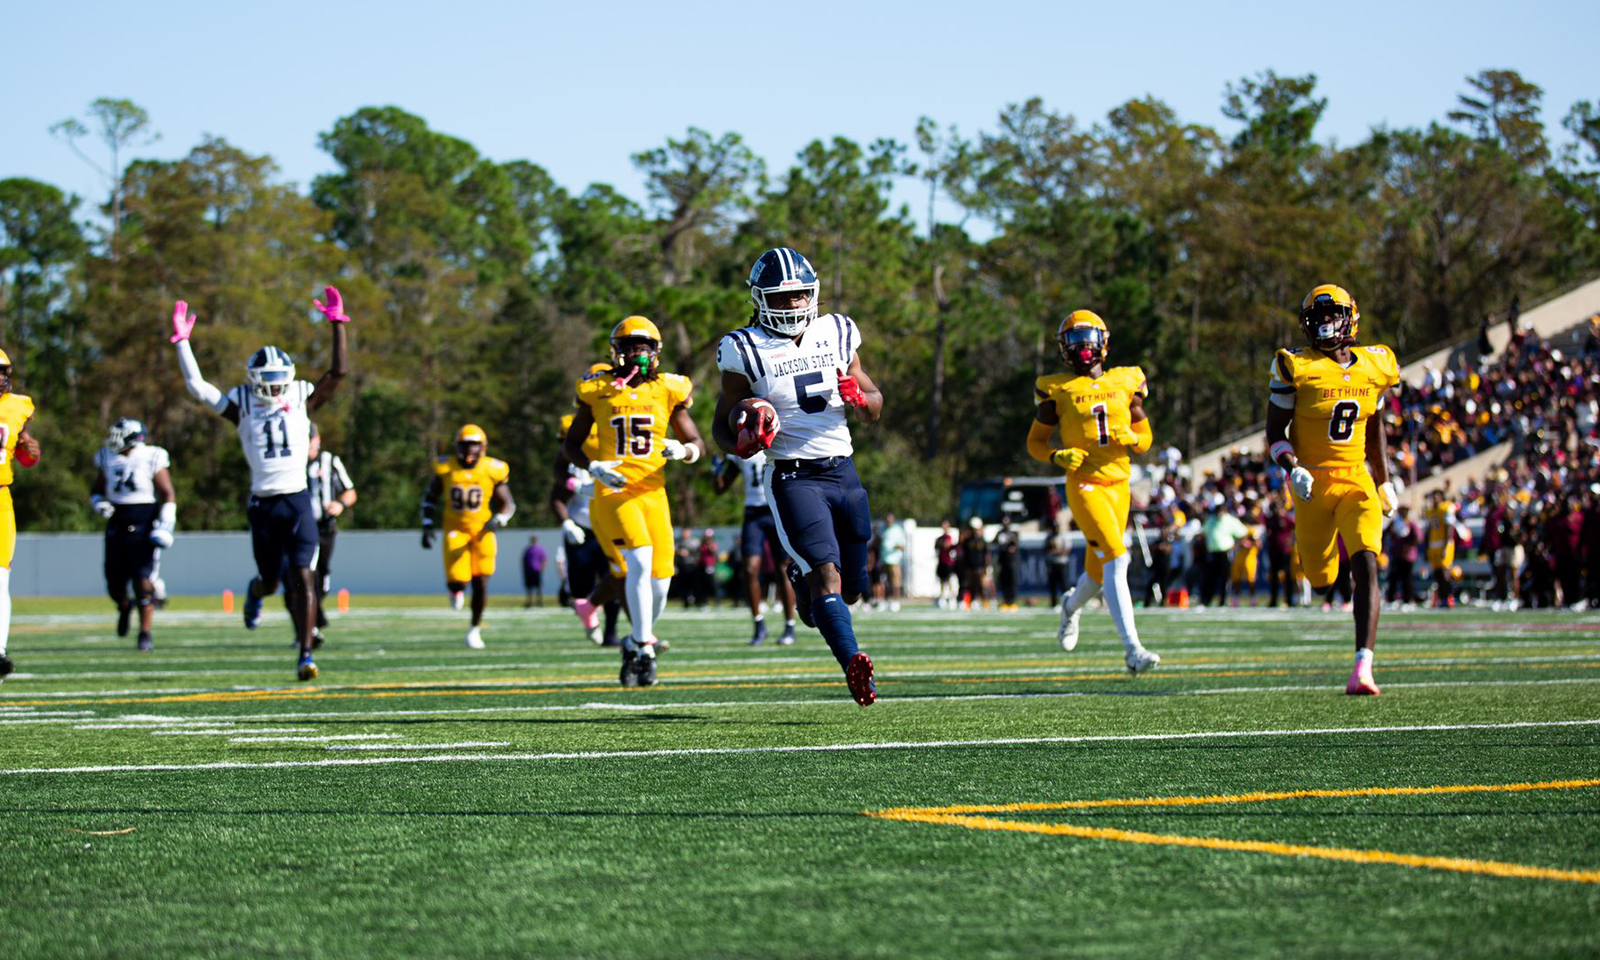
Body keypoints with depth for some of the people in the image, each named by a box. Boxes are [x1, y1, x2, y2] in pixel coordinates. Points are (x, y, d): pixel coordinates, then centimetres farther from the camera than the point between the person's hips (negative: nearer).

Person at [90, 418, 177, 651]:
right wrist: (99, 504, -3)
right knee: (115, 583, 4)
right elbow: (96, 489, 20)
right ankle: (124, 607, 39)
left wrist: (165, 525, -14)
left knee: (143, 580, -9)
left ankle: (145, 635, -2)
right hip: (117, 524, 4)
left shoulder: (152, 458, -6)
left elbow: (168, 495, -3)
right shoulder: (107, 458, 7)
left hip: (144, 524, -4)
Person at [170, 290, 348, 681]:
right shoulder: (242, 406, 6)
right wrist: (182, 341, -4)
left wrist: (338, 323, -8)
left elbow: (339, 371, -2)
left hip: (298, 501, -1)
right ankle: (255, 592, 53)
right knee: (271, 579, 13)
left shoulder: (302, 399, 6)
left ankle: (305, 654, -10)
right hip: (263, 505, 1)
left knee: (302, 576, -11)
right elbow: (196, 386, 0)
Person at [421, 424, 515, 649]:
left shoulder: (493, 470, -7)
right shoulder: (445, 468, -4)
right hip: (455, 531, 0)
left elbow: (508, 505, 1)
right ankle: (456, 589, 27)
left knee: (480, 584, -2)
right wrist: (427, 527, 1)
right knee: (457, 581, -13)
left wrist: (498, 520, -20)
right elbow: (430, 497, 10)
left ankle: (475, 629, 17)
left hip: (482, 532, 0)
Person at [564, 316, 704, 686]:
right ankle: (644, 649, -16)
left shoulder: (668, 391, 7)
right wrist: (594, 468, -7)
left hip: (652, 492, 3)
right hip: (614, 491, -3)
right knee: (640, 559, -25)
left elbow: (698, 443, 13)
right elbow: (570, 444, 12)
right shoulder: (598, 391, 4)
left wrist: (683, 450, -11)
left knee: (660, 582, -3)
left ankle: (636, 643, 25)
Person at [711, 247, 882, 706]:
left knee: (852, 588, 11)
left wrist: (857, 397, -8)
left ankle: (802, 585, 43)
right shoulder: (745, 352, -2)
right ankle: (853, 664, -34)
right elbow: (722, 426, 3)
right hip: (793, 475, -5)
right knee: (826, 572, -23)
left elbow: (875, 410, 15)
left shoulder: (837, 334, 9)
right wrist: (741, 441, -20)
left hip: (844, 472, 5)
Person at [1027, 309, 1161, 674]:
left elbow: (1146, 438, 15)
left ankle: (1071, 606, 47)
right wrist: (1059, 457, -13)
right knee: (1116, 559, -19)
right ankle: (1132, 650, -22)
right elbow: (1035, 442, 7)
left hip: (1118, 484, 4)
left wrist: (1130, 438, -7)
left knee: (1099, 572, 10)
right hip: (1084, 485, -4)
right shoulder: (1057, 390, 1)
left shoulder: (1125, 383, 9)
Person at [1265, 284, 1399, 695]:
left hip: (1357, 481, 2)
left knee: (1366, 568, -19)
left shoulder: (1375, 367, 4)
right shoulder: (1296, 368, -7)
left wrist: (1385, 481, 18)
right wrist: (1293, 470, -21)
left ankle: (1362, 669, -25)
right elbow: (1275, 433, -3)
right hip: (1313, 484, -2)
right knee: (1322, 580, 7)